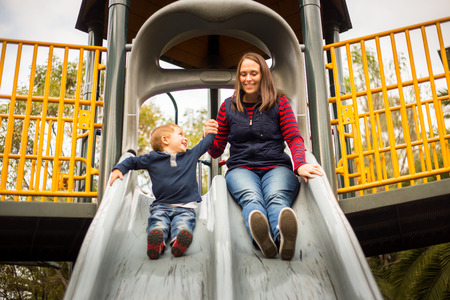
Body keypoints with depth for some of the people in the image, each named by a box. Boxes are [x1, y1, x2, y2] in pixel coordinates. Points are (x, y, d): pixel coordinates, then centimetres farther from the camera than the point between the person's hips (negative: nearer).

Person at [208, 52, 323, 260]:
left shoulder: (280, 103, 16)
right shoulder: (228, 107, 18)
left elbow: (294, 138, 3)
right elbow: (216, 152, 21)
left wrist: (300, 165, -20)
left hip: (276, 167, 0)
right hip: (241, 169, 0)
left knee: (276, 197, -37)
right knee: (251, 198, -37)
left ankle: (282, 237, -71)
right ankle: (262, 239, -70)